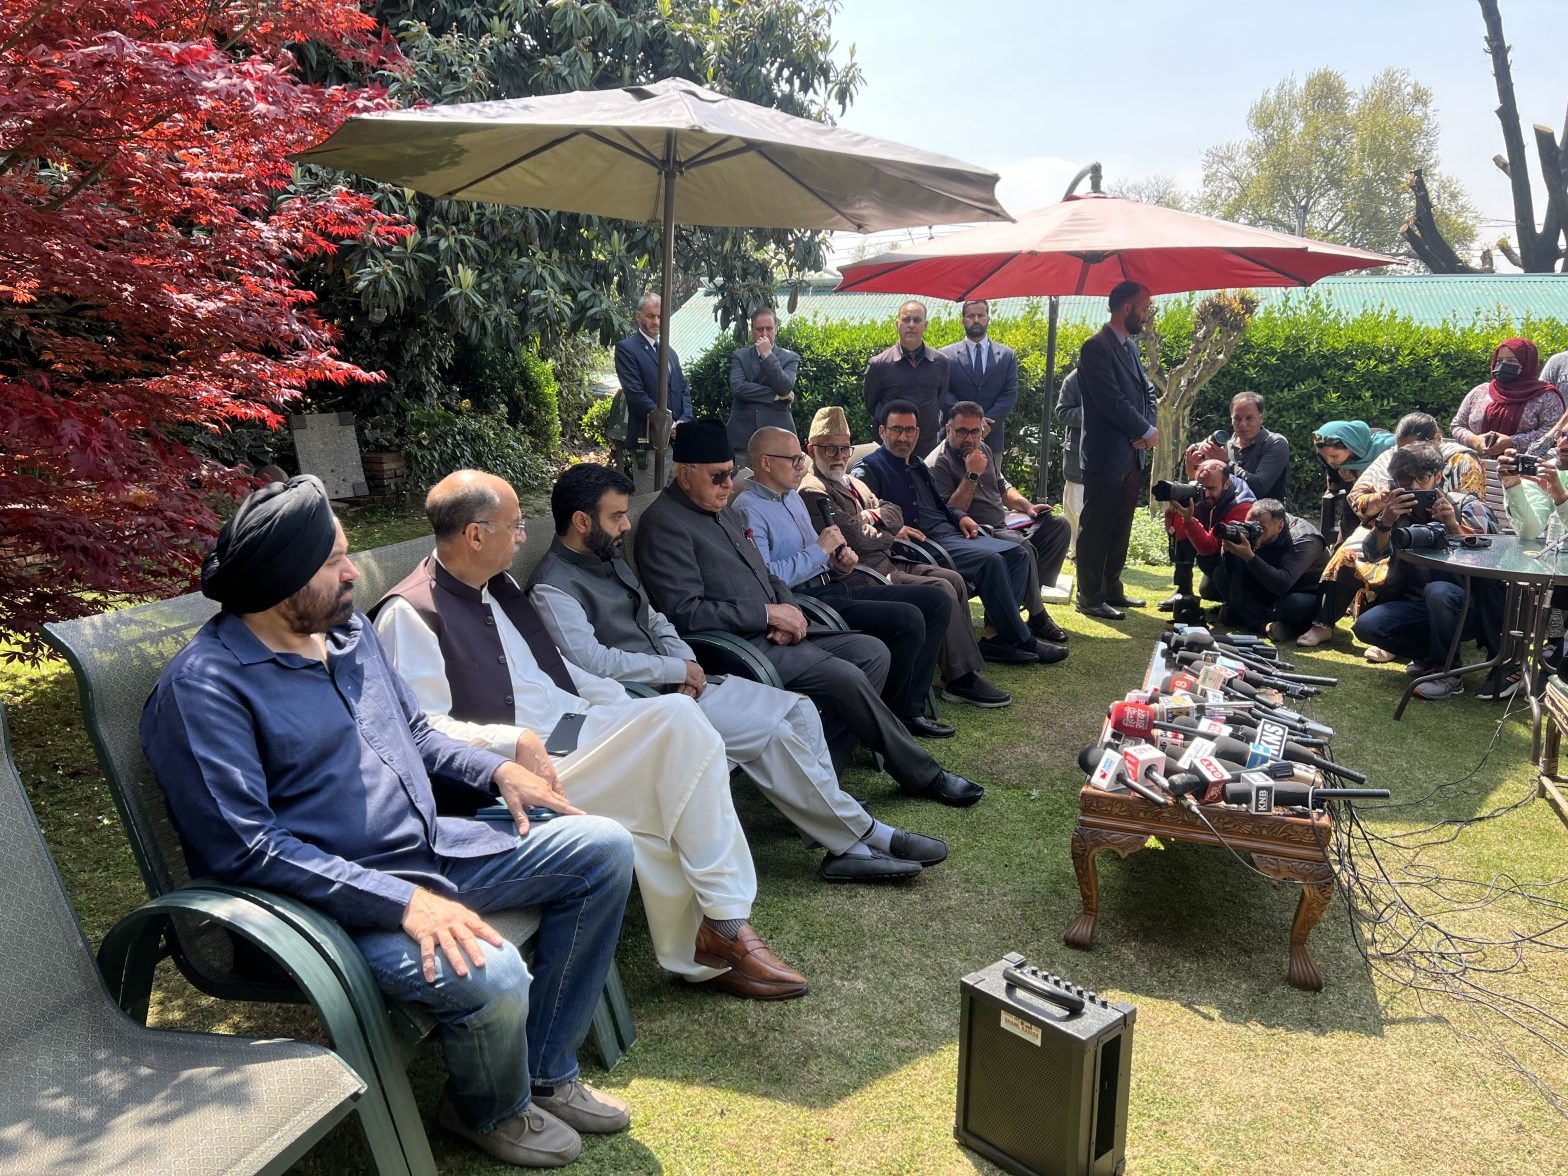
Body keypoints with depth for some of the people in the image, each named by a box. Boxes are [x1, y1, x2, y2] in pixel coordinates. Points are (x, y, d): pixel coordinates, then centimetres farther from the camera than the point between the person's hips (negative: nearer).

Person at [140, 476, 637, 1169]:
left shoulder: (348, 629, 9)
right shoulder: (204, 688, -16)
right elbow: (244, 849, -23)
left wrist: (496, 770, 3)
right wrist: (401, 901, -29)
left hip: (435, 849, 9)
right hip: (337, 899, -8)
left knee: (603, 849, 1)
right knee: (490, 976, -32)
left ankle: (546, 1074, 11)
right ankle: (491, 1111, 6)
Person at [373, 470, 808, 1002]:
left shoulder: (499, 586, 18)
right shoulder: (409, 613, -8)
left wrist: (624, 705, 11)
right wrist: (513, 742, -26)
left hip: (574, 723, 8)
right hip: (523, 767, -7)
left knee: (677, 715, -20)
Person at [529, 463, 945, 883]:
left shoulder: (610, 558, 15)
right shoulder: (552, 587, -14)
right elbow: (594, 663, -23)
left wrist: (686, 663, -1)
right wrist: (678, 670, -14)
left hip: (677, 683, 10)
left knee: (798, 710, -2)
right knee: (772, 734, -20)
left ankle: (843, 843, -3)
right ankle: (866, 836, -4)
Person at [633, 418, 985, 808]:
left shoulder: (727, 512, 18)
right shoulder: (664, 523, -11)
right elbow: (686, 612, -19)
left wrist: (788, 608, 0)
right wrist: (768, 613, -16)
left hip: (771, 632, 10)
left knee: (872, 652, -2)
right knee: (845, 676, -21)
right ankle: (922, 774, -1)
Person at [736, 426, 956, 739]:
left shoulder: (792, 496, 20)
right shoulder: (748, 510, -11)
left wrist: (840, 563, 3)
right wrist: (819, 550, -15)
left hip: (834, 587, 10)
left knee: (937, 600, 3)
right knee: (908, 619, -25)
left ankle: (910, 708, 3)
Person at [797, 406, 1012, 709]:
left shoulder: (853, 482, 22)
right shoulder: (812, 492, -10)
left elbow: (893, 512, 14)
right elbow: (856, 537, -16)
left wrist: (874, 516, -9)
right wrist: (892, 533, 1)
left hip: (886, 560, 10)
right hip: (861, 574, -9)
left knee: (953, 579, -4)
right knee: (941, 590, -19)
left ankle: (967, 670, -3)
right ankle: (960, 679, -11)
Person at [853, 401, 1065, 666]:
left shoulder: (919, 466, 26)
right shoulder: (870, 470, -1)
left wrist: (960, 517, 14)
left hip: (951, 533, 9)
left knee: (1018, 554, -7)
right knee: (990, 560, -28)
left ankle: (994, 635, -18)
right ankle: (1021, 640, -16)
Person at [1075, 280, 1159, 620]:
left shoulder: (1131, 345, 14)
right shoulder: (1096, 347, -13)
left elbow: (1146, 392, 16)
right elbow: (1112, 401, -20)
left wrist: (1146, 431, -3)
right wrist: (1147, 431, -10)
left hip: (1132, 454, 9)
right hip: (1106, 455, -9)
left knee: (1120, 528, 14)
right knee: (1096, 528, 0)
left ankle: (1112, 589, 23)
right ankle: (1090, 597, 6)